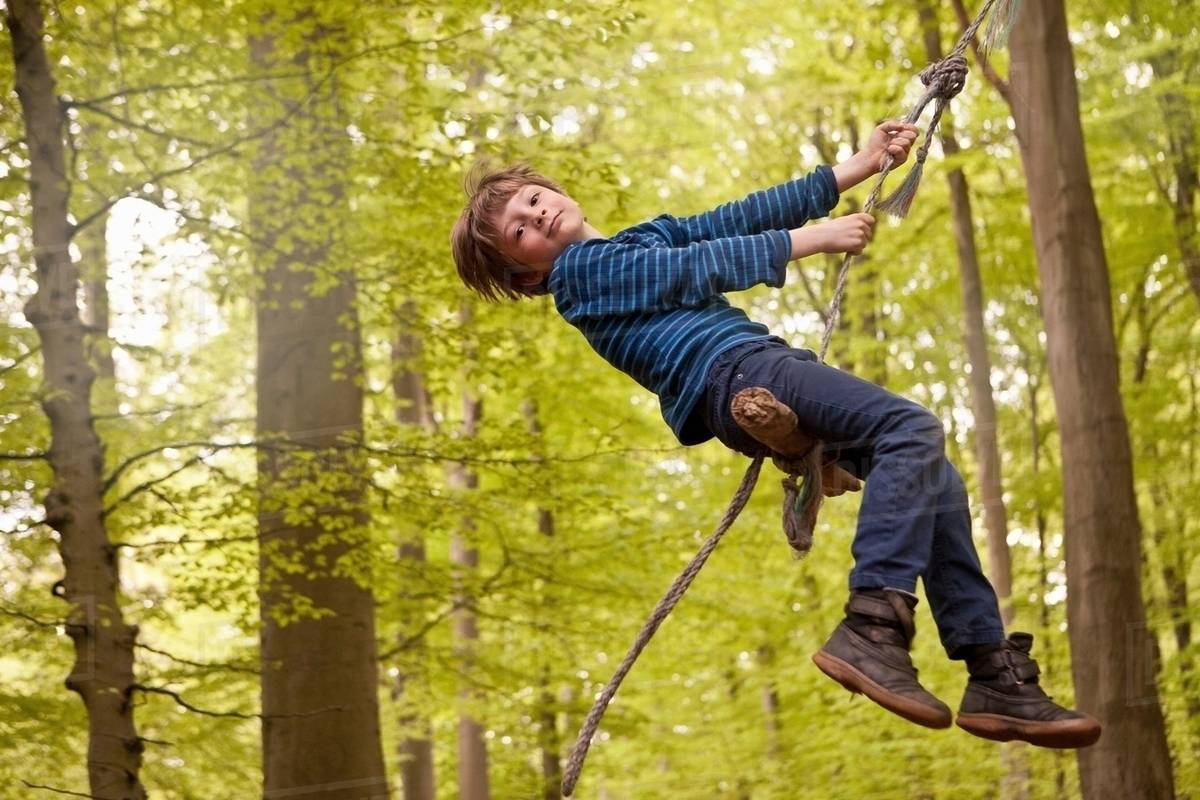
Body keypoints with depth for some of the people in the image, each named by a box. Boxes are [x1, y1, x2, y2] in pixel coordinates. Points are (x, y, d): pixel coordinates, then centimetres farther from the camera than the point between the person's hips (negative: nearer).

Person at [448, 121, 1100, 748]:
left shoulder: (651, 236, 32)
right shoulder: (581, 269, 6)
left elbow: (747, 216, 26)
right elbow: (698, 270, -2)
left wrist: (862, 165, 21)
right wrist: (813, 239, -1)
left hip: (763, 364, 8)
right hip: (732, 371, -8)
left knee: (935, 481, -2)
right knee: (913, 426, -26)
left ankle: (995, 675, -6)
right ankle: (871, 628, -37)